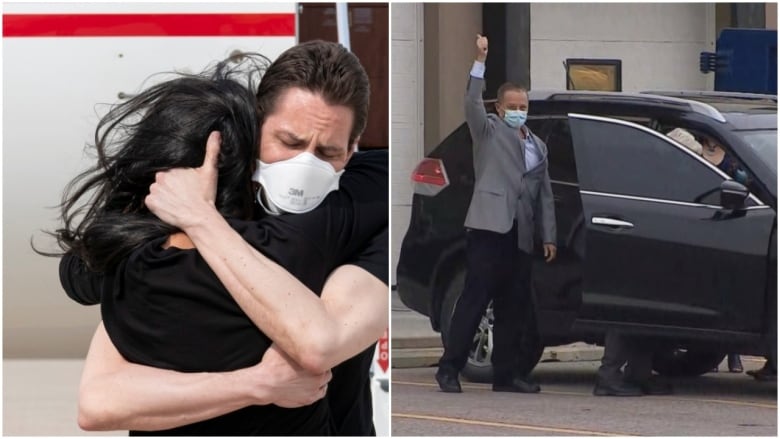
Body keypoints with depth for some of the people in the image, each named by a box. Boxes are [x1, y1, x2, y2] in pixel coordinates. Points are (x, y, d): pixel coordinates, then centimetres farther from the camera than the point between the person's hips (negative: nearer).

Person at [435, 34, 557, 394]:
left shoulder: (538, 147, 22)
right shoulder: (489, 131, 7)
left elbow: (545, 195, 23)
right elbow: (472, 104, -12)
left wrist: (549, 236, 15)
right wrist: (480, 61, -21)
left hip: (520, 236, 6)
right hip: (489, 226, -6)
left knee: (512, 307, 7)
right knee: (475, 297, -11)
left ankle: (504, 375, 11)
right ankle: (449, 368, -11)